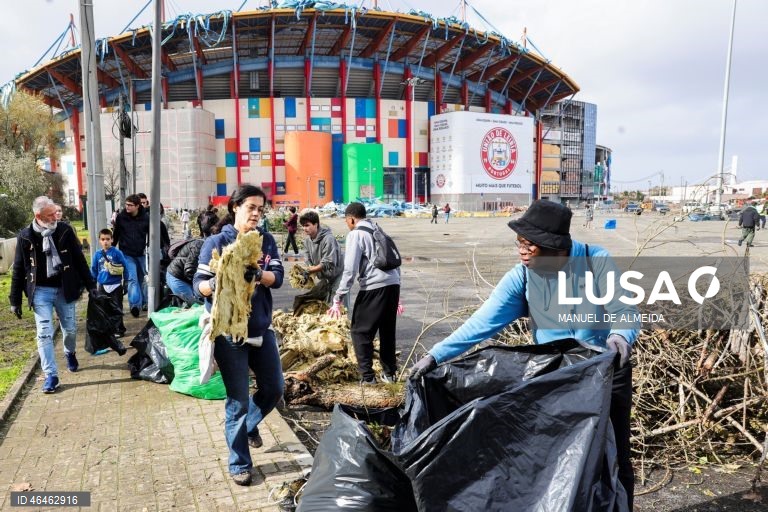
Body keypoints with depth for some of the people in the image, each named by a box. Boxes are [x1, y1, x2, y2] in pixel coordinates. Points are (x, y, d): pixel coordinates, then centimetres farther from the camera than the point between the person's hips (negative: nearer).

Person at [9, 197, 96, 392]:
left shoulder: (65, 231, -3)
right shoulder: (26, 236, -5)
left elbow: (79, 259, 4)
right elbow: (18, 269, 1)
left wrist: (90, 285, 3)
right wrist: (15, 300, 1)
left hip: (64, 289, 1)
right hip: (41, 291, -1)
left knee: (70, 328, 12)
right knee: (44, 333, -5)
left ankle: (70, 353, 43)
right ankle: (51, 375, 1)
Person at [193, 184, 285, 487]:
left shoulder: (266, 241, 4)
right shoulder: (217, 242, -8)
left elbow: (278, 277, -7)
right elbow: (199, 284, -10)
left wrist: (256, 274, -28)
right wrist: (215, 283, -32)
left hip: (261, 328, 5)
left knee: (274, 388, 14)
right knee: (238, 400, 3)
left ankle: (248, 424, 44)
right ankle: (239, 465, 21)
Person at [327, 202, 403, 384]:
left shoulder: (355, 234, -1)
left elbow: (350, 270, -9)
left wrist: (338, 299, -6)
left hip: (374, 287, -7)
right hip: (393, 285, 7)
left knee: (360, 332, 6)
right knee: (387, 331, 19)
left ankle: (367, 376, 6)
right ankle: (390, 373, 28)